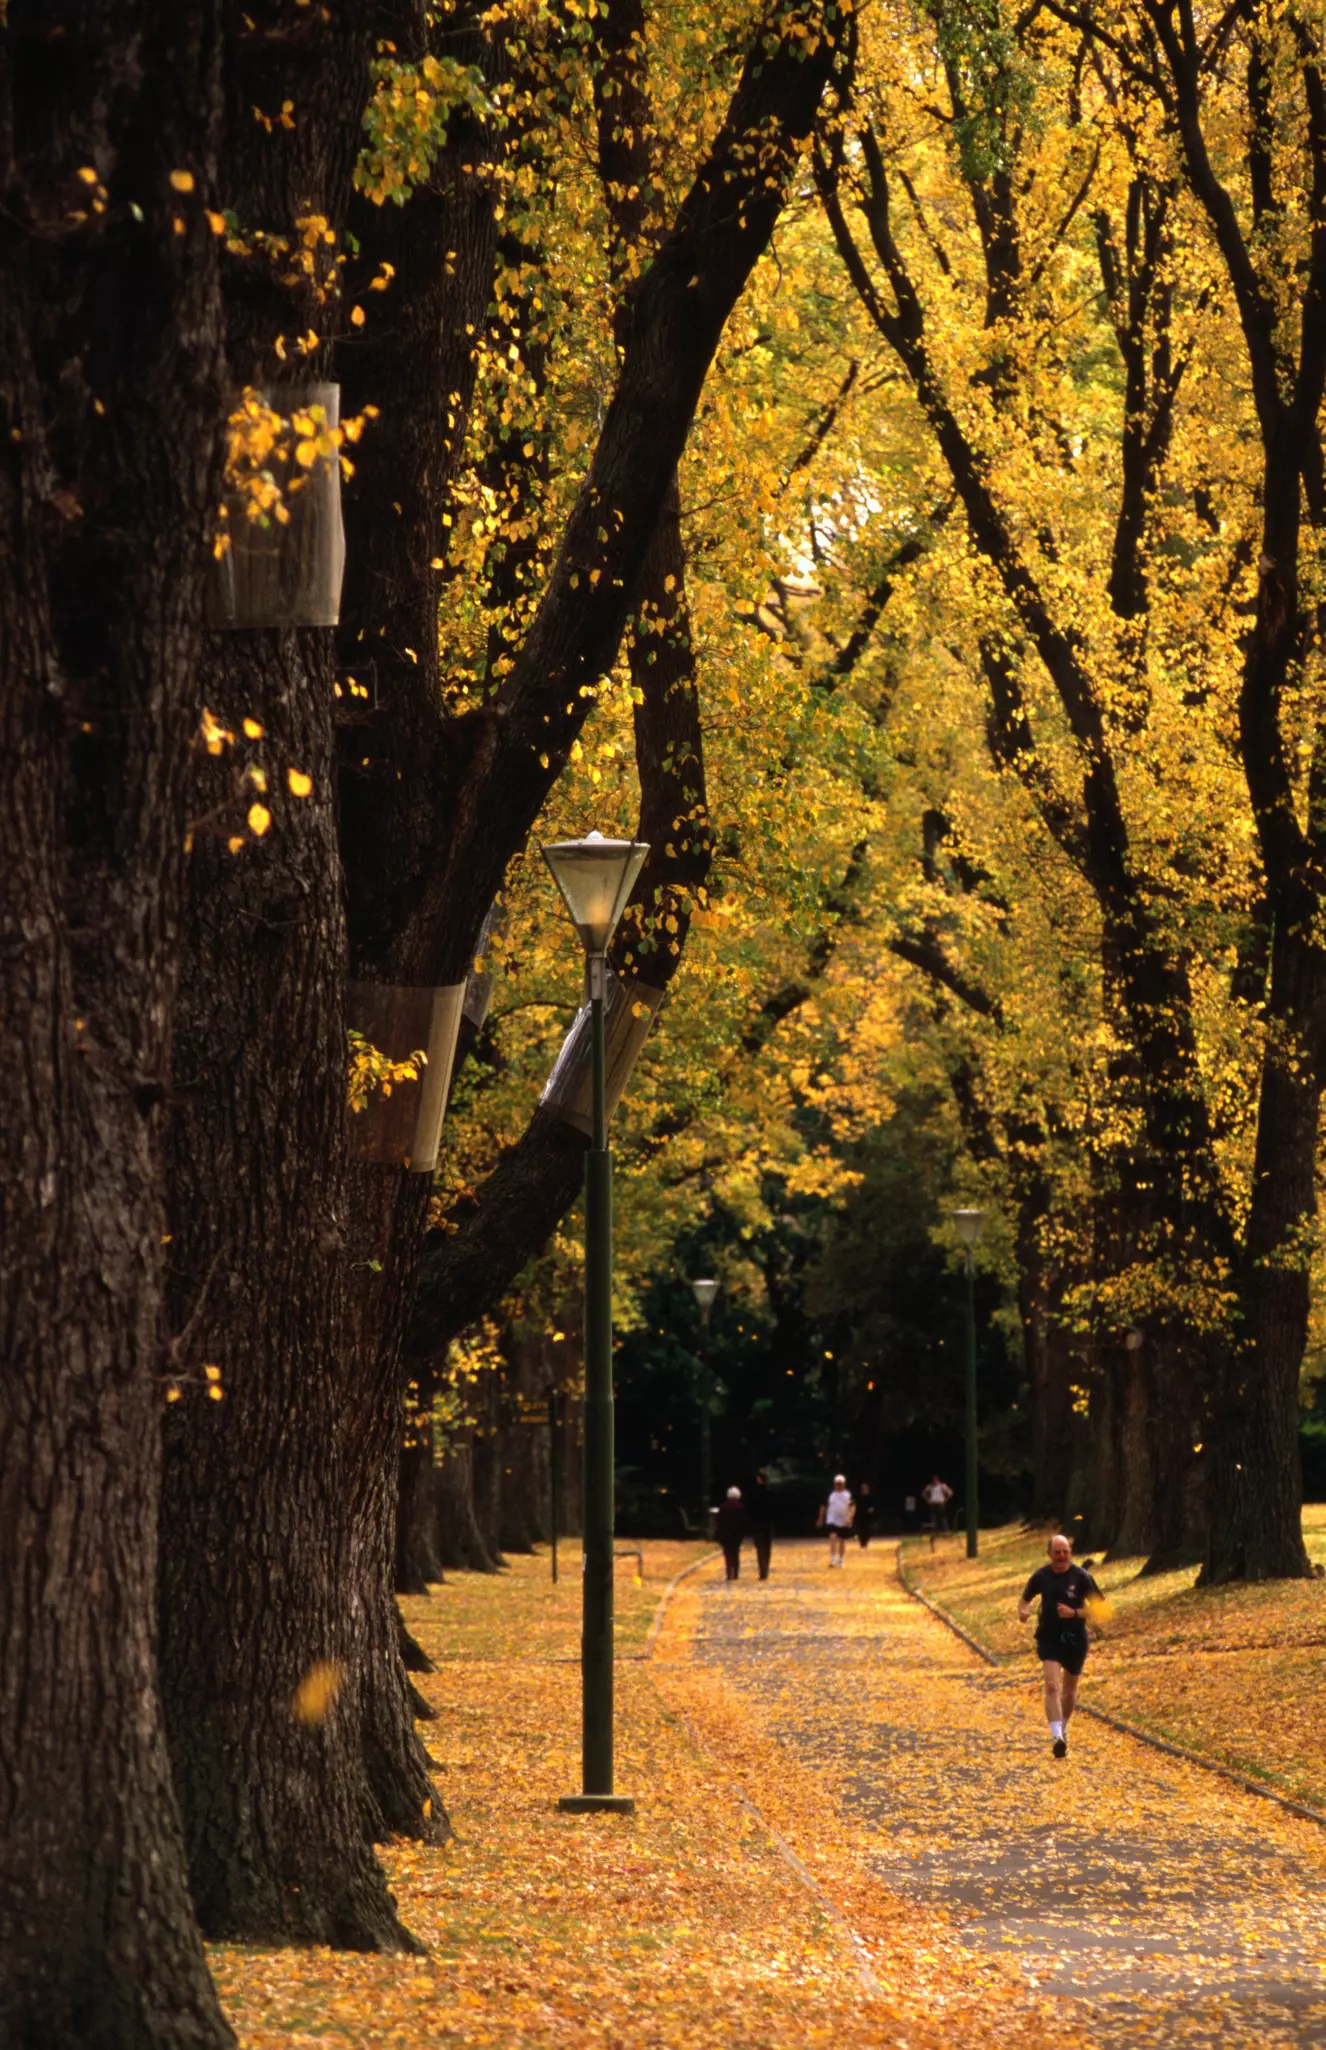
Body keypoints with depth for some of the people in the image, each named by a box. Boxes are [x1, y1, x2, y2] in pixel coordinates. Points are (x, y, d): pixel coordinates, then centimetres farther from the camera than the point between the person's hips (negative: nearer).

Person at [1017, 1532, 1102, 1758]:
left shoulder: (1081, 1576, -8)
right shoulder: (1041, 1576, -1)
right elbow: (1025, 1600, 13)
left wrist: (1075, 1613, -22)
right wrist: (1023, 1611, -11)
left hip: (1075, 1639, 0)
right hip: (1049, 1639, 0)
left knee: (1070, 1690, 16)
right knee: (1052, 1686, -19)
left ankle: (1064, 1728, 40)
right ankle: (1057, 1737, -28)